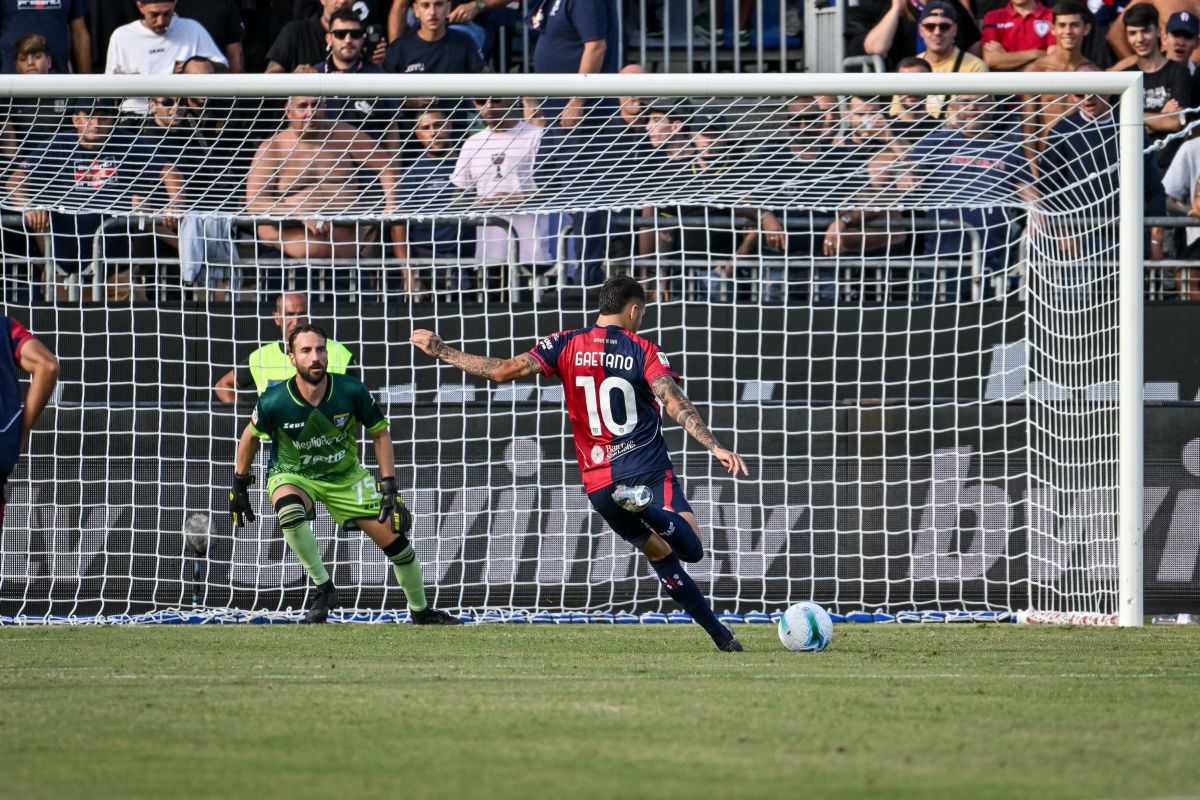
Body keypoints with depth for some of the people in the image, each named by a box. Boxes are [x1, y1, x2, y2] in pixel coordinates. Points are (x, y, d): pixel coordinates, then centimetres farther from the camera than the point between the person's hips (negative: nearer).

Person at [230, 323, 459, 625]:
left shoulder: (351, 391, -22)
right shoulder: (273, 402, -25)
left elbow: (380, 434, -6)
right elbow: (251, 436, -3)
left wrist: (389, 487, -10)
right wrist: (239, 485, 5)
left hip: (345, 475, 2)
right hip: (292, 475, -2)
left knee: (395, 539, 0)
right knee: (289, 511, -38)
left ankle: (421, 611, 25)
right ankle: (323, 587, -19)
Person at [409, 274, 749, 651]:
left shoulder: (565, 345, 3)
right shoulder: (644, 352, -3)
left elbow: (504, 370, -5)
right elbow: (676, 404, -17)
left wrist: (442, 352, 5)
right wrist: (716, 447, -22)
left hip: (600, 483, 4)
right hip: (650, 471, -4)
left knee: (660, 554, 16)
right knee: (691, 549, -13)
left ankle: (719, 633, 9)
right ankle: (646, 507, -42)